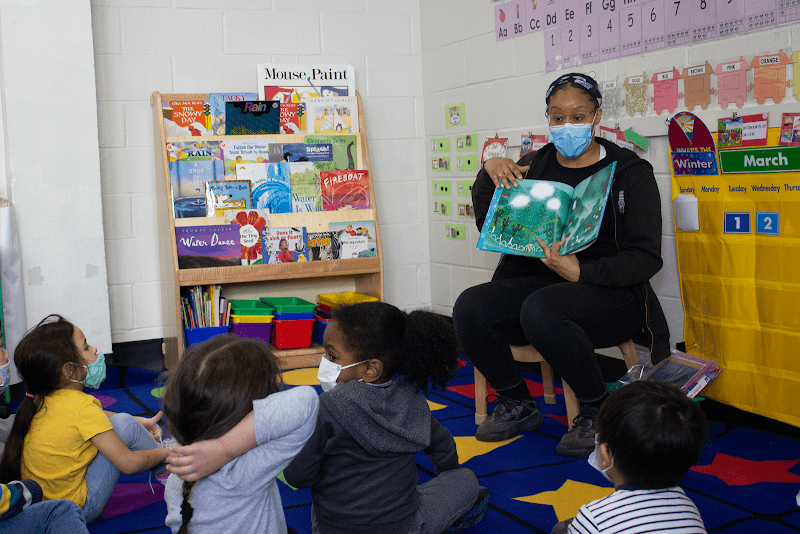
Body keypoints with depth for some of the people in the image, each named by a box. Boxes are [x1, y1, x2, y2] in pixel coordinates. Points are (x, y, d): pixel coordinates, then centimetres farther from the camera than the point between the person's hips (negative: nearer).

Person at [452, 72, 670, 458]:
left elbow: (646, 257, -8)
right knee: (469, 307, -23)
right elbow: (488, 226, 15)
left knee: (541, 308, -37)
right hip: (539, 281, 5)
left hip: (611, 293, -5)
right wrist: (489, 172, -2)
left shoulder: (629, 172, -1)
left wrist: (580, 272, -24)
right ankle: (518, 406, 2)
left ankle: (597, 411, -12)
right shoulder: (534, 166, 12)